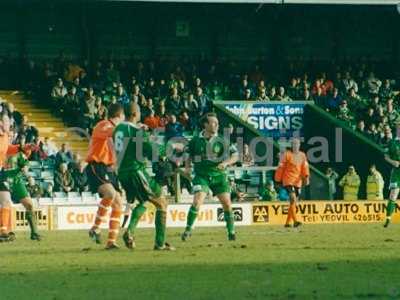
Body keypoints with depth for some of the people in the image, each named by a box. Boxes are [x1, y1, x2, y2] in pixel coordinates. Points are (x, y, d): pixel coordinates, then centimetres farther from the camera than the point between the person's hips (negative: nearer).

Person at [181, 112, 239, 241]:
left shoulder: (221, 141, -3)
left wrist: (226, 162, -18)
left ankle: (231, 232, 15)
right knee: (197, 201, -18)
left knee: (227, 204, -2)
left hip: (219, 175, 1)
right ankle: (188, 229, -5)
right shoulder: (196, 140, -1)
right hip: (202, 176, -1)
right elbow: (189, 155, 16)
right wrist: (187, 167, -1)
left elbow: (235, 155, -1)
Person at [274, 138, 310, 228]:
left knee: (294, 202, 8)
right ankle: (295, 221, -28)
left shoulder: (302, 155, 12)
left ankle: (287, 223, 19)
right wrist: (279, 180, 0)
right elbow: (281, 167, -1)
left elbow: (305, 167, 3)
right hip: (288, 180, -6)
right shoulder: (286, 154, -4)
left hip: (298, 181, 6)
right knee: (293, 199, -21)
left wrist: (306, 176, -13)